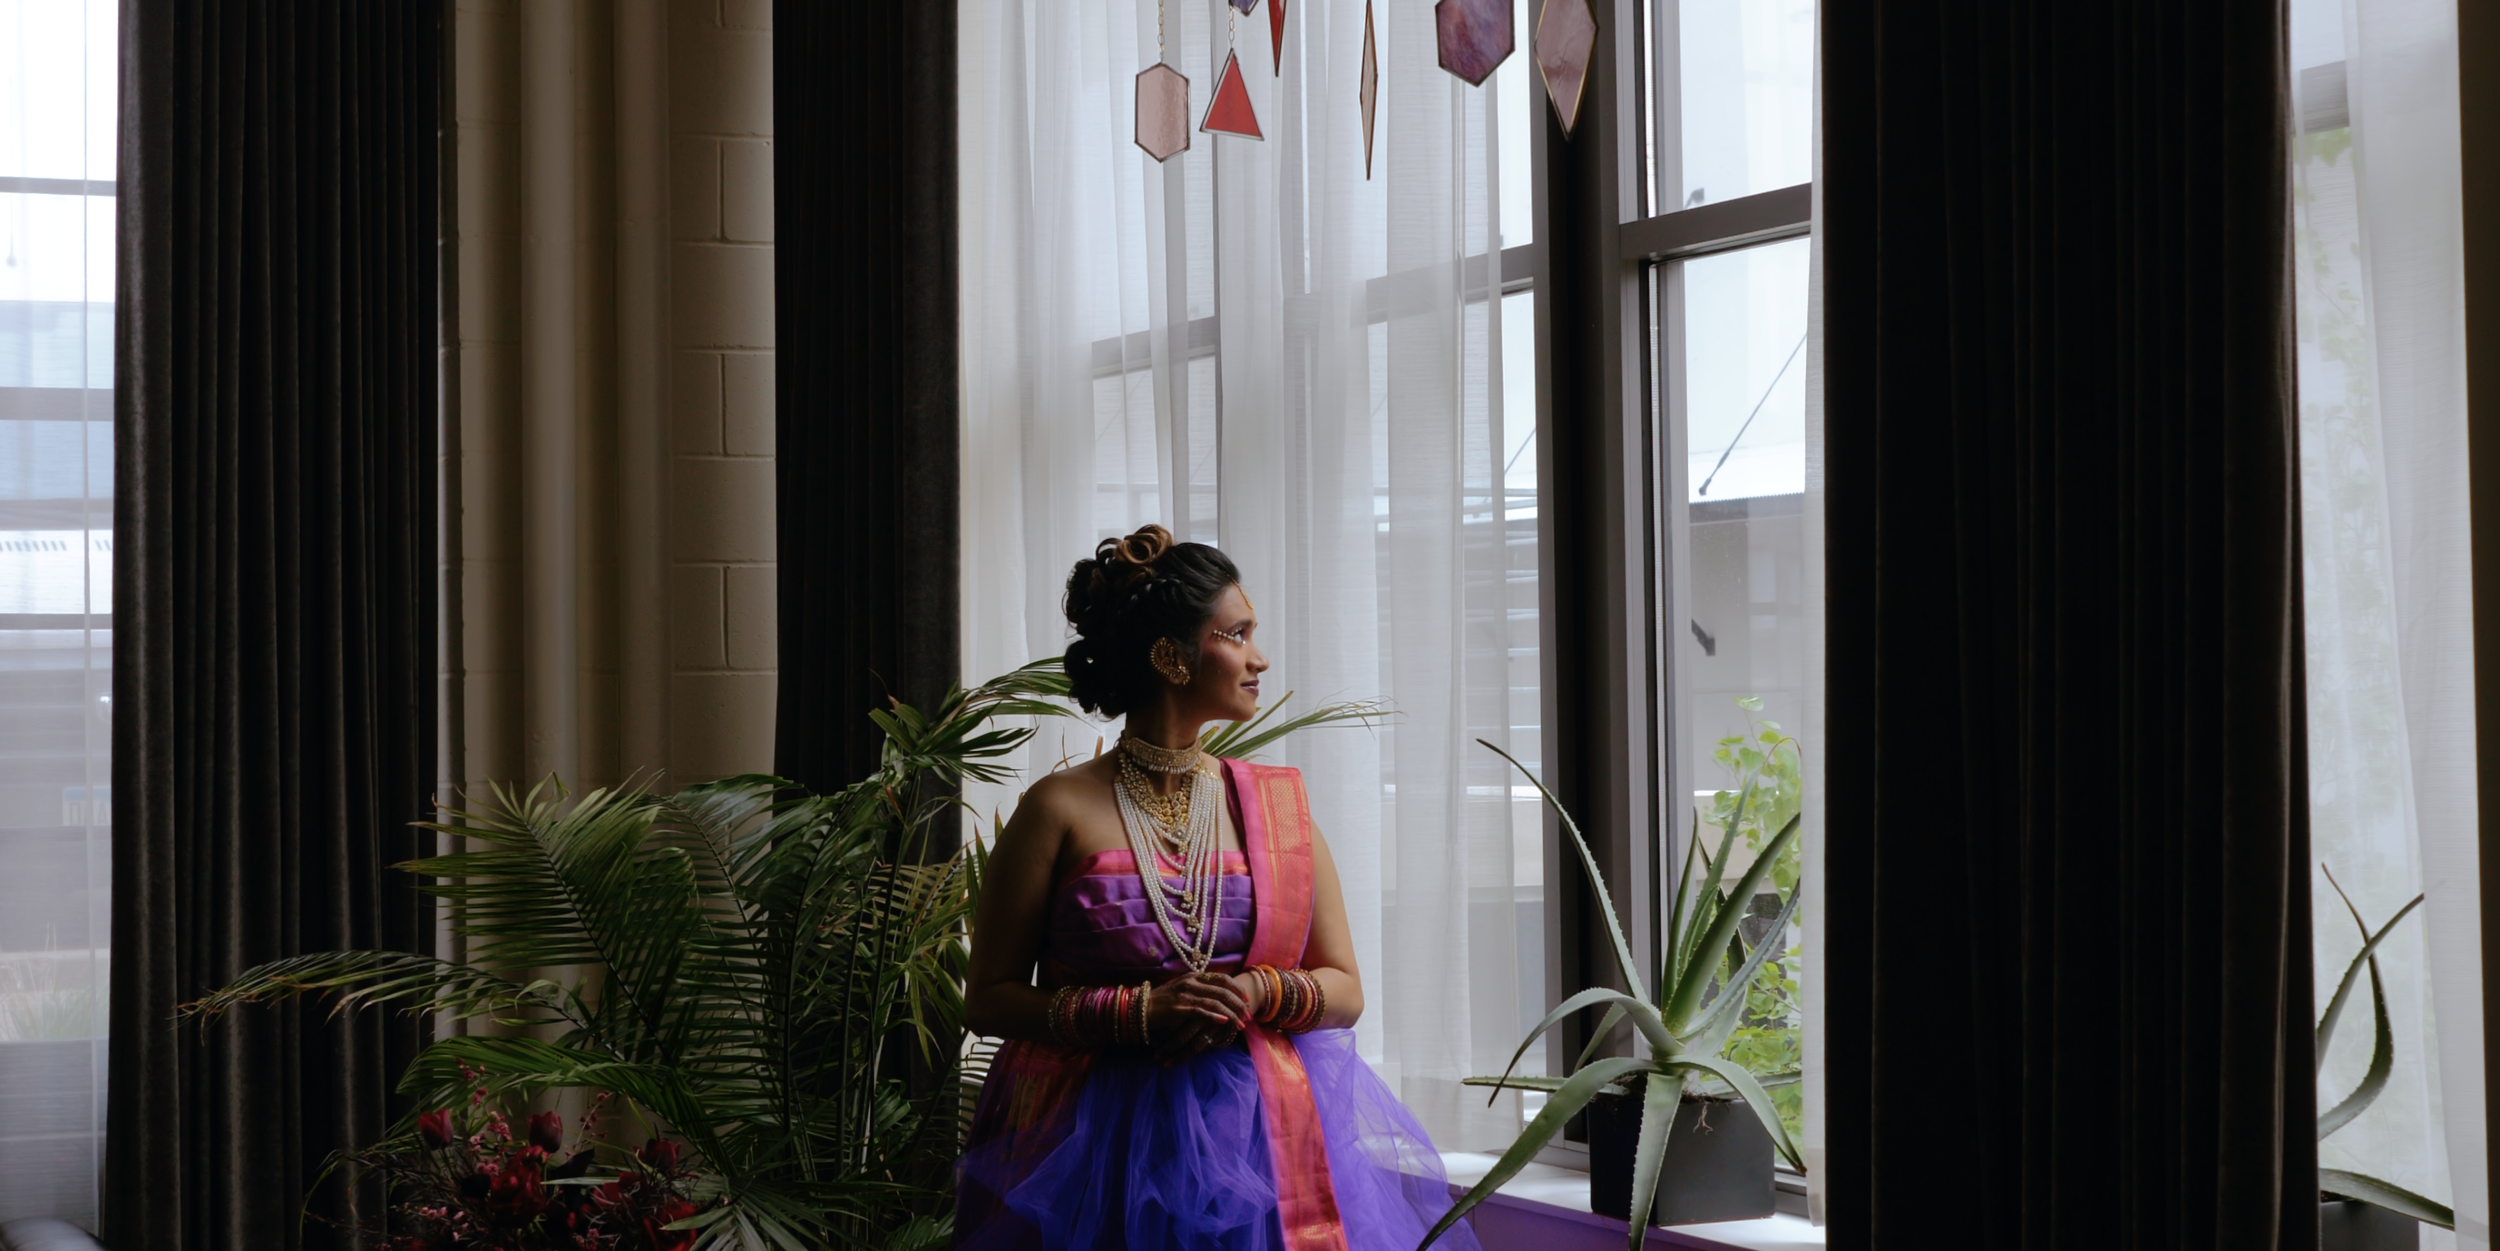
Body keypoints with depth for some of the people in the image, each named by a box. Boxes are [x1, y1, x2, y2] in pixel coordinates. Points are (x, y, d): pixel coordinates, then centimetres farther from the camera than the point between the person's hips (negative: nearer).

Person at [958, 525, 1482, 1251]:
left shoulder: (1276, 804, 9)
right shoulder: (1062, 810, -3)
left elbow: (1344, 990, 10)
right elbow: (988, 1000, -3)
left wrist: (1259, 992, -12)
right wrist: (1140, 1012, -15)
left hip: (1268, 1130, 3)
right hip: (1105, 1138, -3)